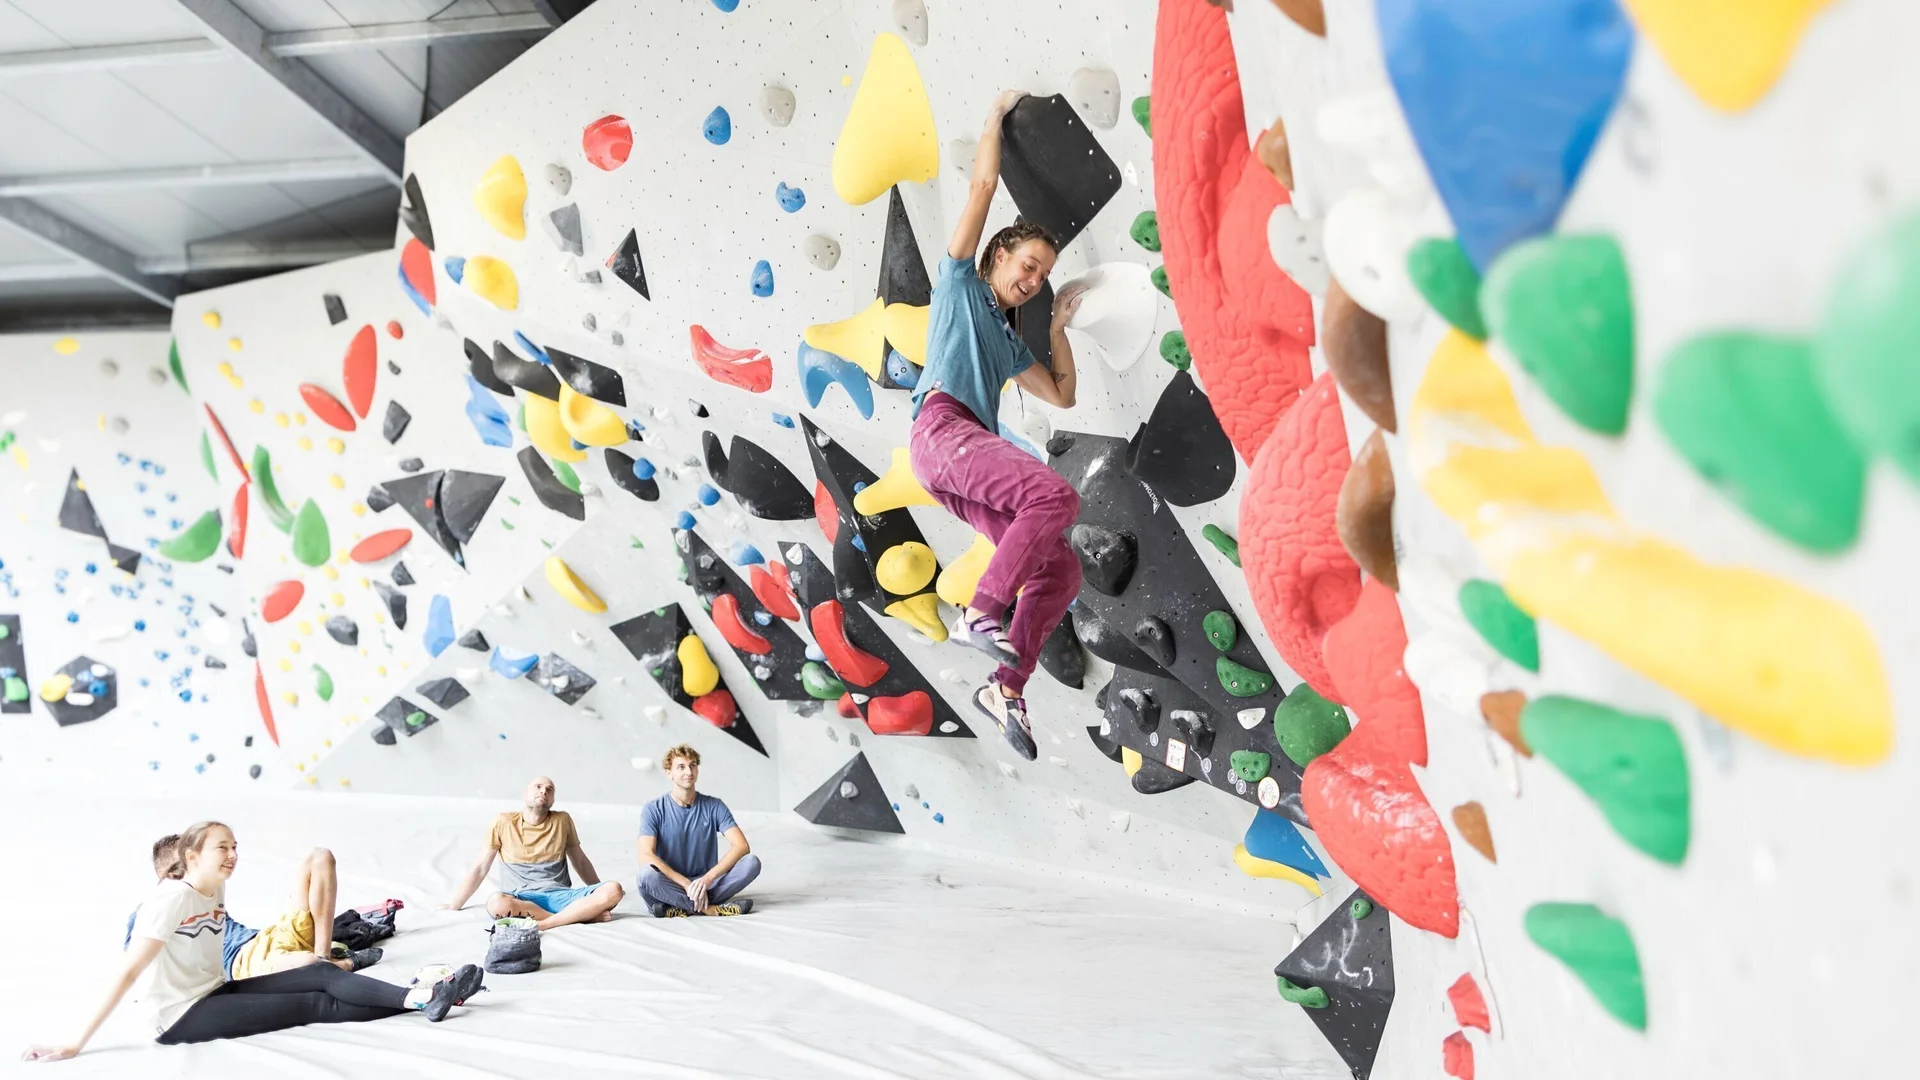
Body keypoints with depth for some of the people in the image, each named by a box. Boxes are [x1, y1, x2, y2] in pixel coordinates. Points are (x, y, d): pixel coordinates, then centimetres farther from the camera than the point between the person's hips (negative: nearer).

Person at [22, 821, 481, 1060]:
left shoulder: (216, 893, 5)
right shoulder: (172, 897, -19)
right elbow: (129, 973, -21)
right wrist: (75, 1045, -22)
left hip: (215, 992, 7)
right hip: (182, 1016, -7)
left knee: (322, 976, -11)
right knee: (312, 1004, -16)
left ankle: (420, 997, -23)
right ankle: (420, 1000, -20)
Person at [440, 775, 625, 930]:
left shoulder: (562, 820, 11)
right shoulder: (504, 822, 6)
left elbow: (580, 862, 22)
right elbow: (480, 868, 13)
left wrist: (601, 896, 25)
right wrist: (454, 906, 15)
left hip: (561, 896, 1)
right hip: (523, 899, -1)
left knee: (613, 890, -25)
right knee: (496, 902, -39)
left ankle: (546, 923, -29)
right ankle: (585, 914, -29)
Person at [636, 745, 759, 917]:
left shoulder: (714, 807, 2)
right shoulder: (654, 810, -3)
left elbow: (741, 846, -9)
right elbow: (646, 857, -16)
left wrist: (708, 878, -24)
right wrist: (686, 884, -25)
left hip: (707, 883, 2)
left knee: (752, 862, -22)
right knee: (647, 874, -35)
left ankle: (680, 909, -23)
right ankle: (709, 908, -25)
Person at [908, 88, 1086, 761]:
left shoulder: (1009, 342, 33)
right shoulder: (961, 282, 17)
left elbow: (1062, 396, 31)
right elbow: (983, 184, 13)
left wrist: (1060, 325, 30)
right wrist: (998, 114, 23)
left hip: (972, 456, 8)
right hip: (943, 428, -7)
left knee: (1061, 568, -6)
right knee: (1057, 495, -29)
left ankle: (1007, 688, -8)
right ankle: (979, 613, -26)